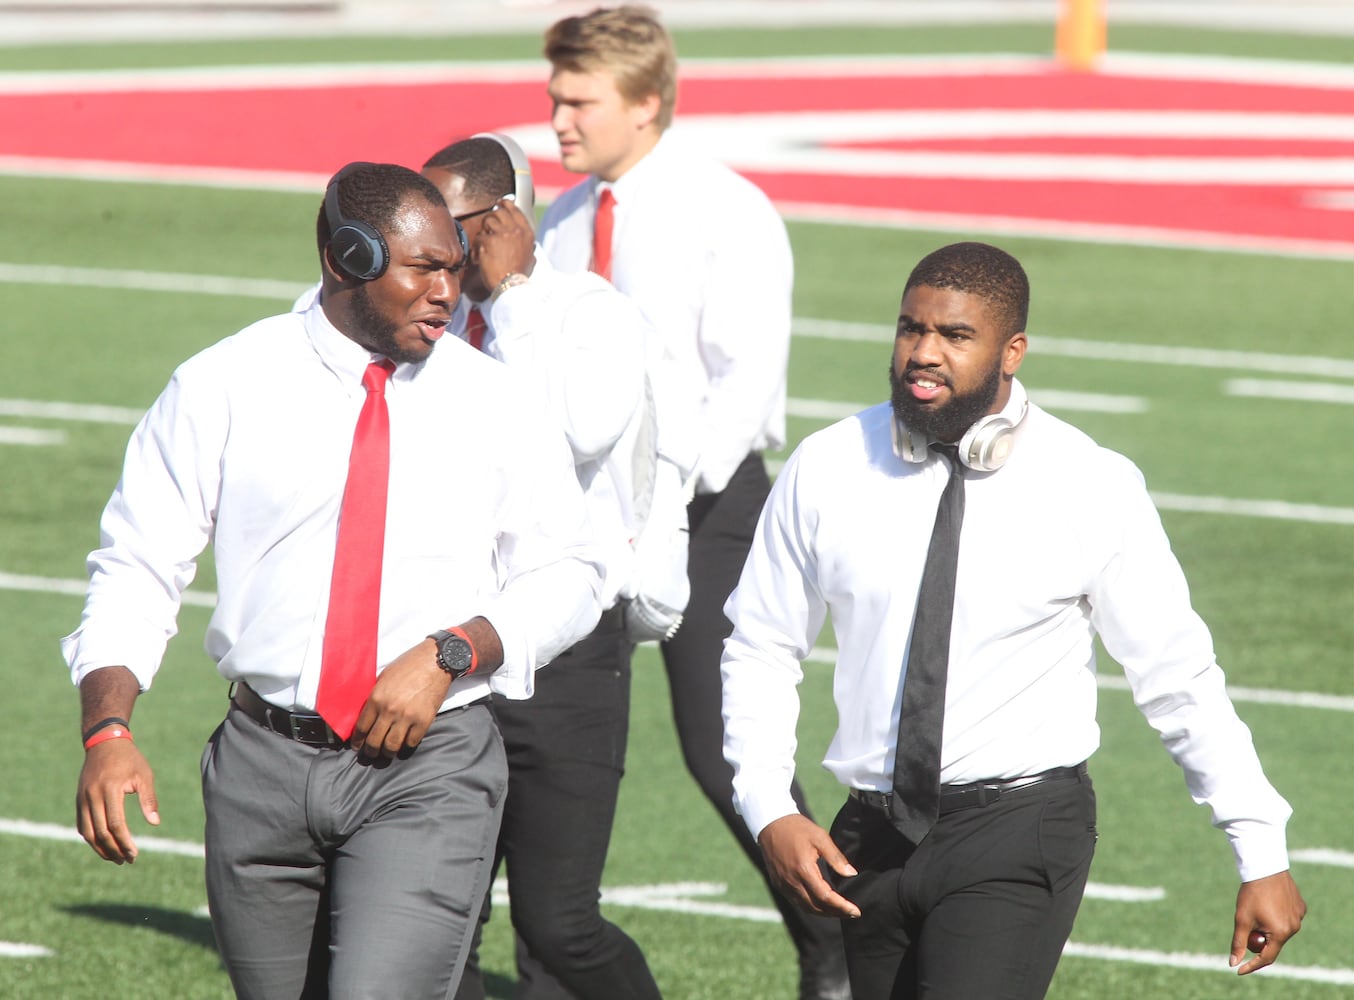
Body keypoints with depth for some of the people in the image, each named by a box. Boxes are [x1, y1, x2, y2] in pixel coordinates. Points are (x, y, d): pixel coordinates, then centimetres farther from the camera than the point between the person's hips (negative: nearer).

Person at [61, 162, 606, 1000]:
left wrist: (449, 654, -9)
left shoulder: (495, 405, 4)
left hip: (426, 767, -1)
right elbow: (139, 567, 2)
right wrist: (108, 729, -13)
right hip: (266, 762, 1)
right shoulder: (223, 388, 2)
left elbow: (567, 576, 9)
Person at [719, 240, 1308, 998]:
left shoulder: (1093, 489, -7)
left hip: (1020, 837, -4)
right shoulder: (826, 473, -1)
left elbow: (1178, 678, -1)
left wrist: (1263, 855, -1)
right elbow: (762, 650, 9)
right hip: (875, 841, 4)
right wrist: (770, 814, -5)